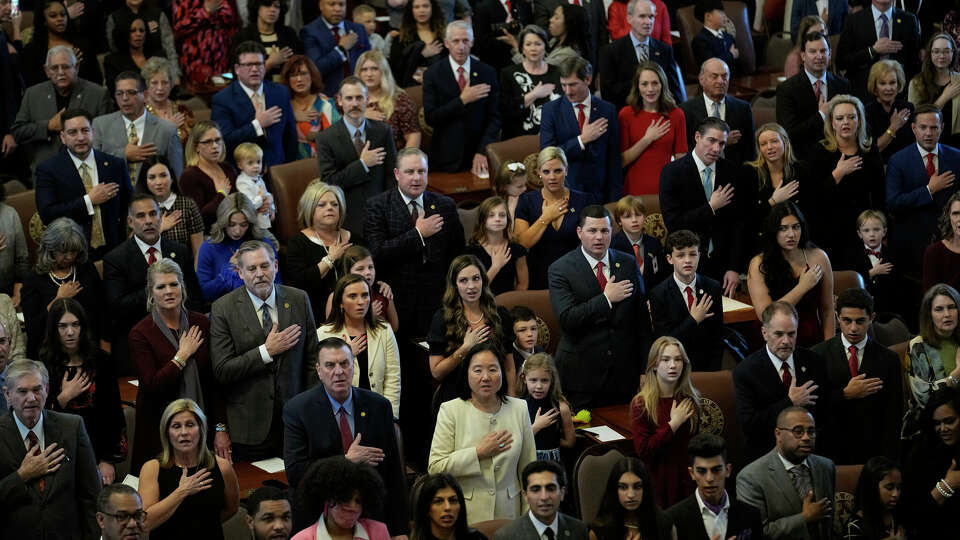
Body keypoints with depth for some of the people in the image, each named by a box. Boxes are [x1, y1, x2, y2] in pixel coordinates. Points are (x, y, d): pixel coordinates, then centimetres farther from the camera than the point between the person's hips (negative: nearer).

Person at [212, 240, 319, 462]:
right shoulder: (224, 308, -6)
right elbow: (221, 371, -10)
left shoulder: (299, 300, 3)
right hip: (250, 425, -2)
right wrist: (267, 351, -15)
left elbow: (312, 358, 8)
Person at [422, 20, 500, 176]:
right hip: (447, 159, -1)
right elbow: (430, 117, -9)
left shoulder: (487, 73, 2)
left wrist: (483, 152, -11)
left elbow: (494, 118, 0)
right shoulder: (433, 74, -2)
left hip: (480, 158, 1)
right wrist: (462, 100, -17)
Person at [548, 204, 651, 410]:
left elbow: (642, 316, 10)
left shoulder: (629, 264, 7)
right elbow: (566, 318, -15)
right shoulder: (560, 269, -5)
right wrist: (606, 299, -17)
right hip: (581, 374, -3)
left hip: (624, 373, 3)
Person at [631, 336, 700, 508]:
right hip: (657, 481, -4)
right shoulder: (641, 403, -9)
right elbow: (643, 450, -16)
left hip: (686, 479, 4)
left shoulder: (690, 400, 5)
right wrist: (673, 424, -16)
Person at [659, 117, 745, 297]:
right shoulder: (672, 172, -7)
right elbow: (672, 223, -14)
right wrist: (710, 208, -14)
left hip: (721, 264, 3)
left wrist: (735, 269, -3)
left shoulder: (730, 172, 3)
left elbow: (738, 222, 3)